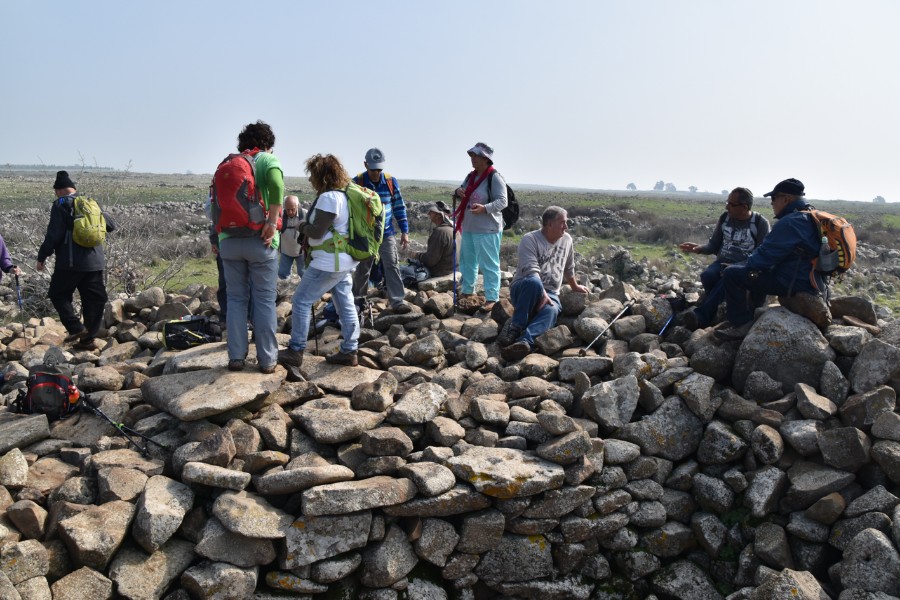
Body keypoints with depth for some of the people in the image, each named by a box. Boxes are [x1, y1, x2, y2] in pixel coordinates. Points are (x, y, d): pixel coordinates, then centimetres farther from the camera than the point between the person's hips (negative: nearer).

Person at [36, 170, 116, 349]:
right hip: (94, 262, 5)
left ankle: (76, 328, -4)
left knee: (58, 295, 11)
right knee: (94, 300, 9)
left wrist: (42, 257, -1)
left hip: (70, 262, -5)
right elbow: (111, 225, 14)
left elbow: (53, 235, -10)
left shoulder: (60, 205, -5)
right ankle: (88, 338, 12)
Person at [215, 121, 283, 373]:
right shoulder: (268, 160, -2)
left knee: (236, 299, 12)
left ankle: (236, 356, 12)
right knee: (264, 300, 5)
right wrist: (272, 222, -18)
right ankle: (267, 359, 8)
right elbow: (276, 184, -23)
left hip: (229, 240, 3)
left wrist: (218, 236, 11)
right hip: (259, 241, -3)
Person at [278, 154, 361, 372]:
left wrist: (303, 226, 1)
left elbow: (316, 232, -18)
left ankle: (295, 352, 3)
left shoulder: (328, 197, -18)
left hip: (329, 263, -10)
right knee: (345, 305, 10)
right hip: (344, 261, 10)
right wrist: (308, 228, 5)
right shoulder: (343, 195, 12)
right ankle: (349, 352, 15)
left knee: (302, 301, -1)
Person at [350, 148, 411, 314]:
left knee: (392, 266, -8)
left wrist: (404, 231, 1)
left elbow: (399, 207, 4)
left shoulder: (391, 182, -3)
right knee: (362, 269, 11)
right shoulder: (356, 183, -9)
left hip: (387, 234, 1)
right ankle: (357, 299, 27)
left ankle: (397, 302, -6)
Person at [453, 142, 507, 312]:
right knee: (467, 261, 19)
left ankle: (492, 299, -2)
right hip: (468, 228, 9)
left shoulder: (495, 178, -12)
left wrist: (485, 208, -34)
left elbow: (502, 201, -18)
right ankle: (467, 292, 33)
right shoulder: (471, 176, 12)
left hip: (487, 230, -9)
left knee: (489, 265, -6)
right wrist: (458, 192, -3)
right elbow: (462, 192, 23)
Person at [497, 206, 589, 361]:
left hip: (550, 293, 4)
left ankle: (525, 341, -58)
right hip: (523, 288, -4)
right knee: (534, 282, -42)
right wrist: (542, 294, -33)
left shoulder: (567, 240, 11)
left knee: (551, 311, -34)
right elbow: (532, 271, -23)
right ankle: (514, 327, -35)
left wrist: (574, 286, 41)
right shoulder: (530, 239, -9)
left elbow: (569, 268, 30)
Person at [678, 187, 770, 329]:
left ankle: (701, 315, -43)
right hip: (723, 262, 4)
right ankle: (711, 314, -18)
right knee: (707, 276, -32)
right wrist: (699, 248, -9)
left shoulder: (760, 223, -3)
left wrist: (738, 267, -22)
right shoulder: (725, 218, 9)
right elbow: (714, 244, 14)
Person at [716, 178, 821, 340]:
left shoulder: (789, 223, -22)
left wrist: (749, 264, 1)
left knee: (732, 274, -9)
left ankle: (742, 325, -4)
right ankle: (750, 313, 33)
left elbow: (765, 255, -20)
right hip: (808, 279, 10)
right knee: (760, 271, 31)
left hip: (791, 283, -10)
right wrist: (753, 263, 16)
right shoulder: (810, 218, 12)